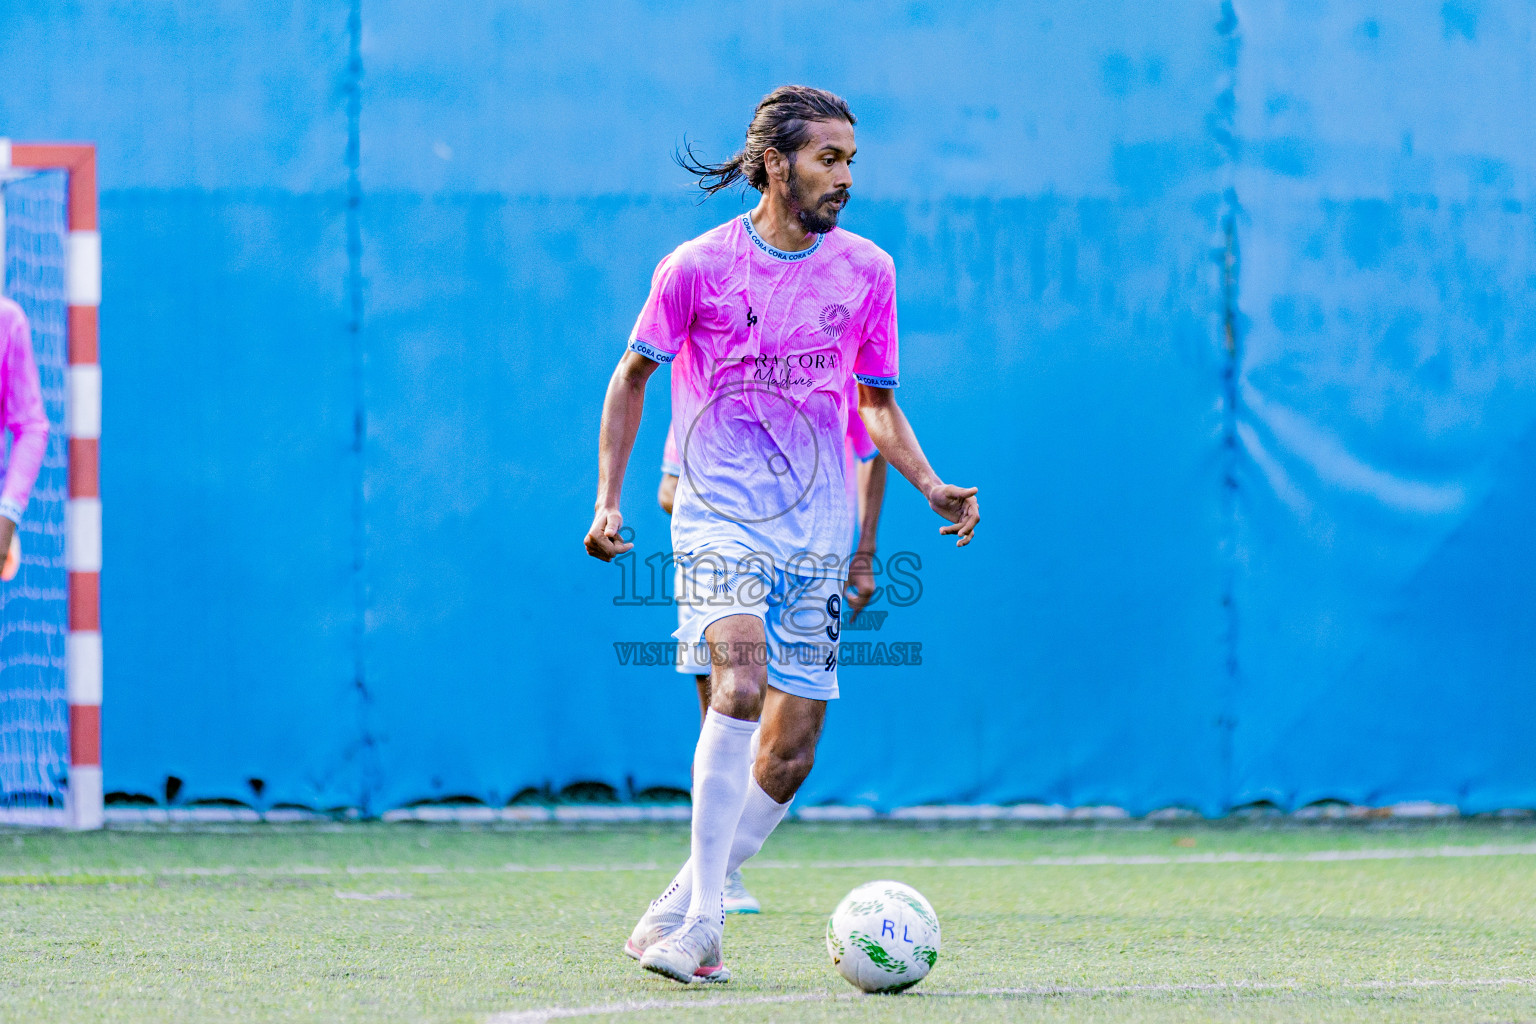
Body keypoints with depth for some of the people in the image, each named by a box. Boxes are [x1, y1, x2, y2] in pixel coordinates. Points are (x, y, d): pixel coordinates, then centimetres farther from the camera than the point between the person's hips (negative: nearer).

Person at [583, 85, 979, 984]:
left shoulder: (867, 272, 6)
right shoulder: (696, 268, -4)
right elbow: (633, 375, 9)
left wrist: (931, 486, 0)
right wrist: (609, 498, 2)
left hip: (815, 535, 4)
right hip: (718, 521, -4)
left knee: (789, 754, 0)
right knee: (741, 682, -28)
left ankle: (675, 918, 15)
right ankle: (702, 921, -28)